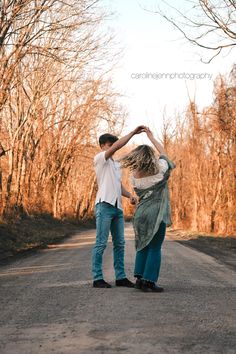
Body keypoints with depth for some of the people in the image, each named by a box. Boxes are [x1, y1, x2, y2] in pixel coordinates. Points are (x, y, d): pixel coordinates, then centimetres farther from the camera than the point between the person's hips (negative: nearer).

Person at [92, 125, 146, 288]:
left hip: (118, 207, 8)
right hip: (105, 205, -8)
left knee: (120, 243, 8)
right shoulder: (99, 159, 0)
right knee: (101, 243, -6)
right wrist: (133, 132, -14)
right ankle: (98, 278, -2)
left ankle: (121, 277, 13)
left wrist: (130, 195, 4)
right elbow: (117, 146, -15)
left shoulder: (116, 164, 24)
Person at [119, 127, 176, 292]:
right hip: (156, 214, -4)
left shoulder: (135, 175, 1)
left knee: (142, 246, 14)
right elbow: (163, 153, 9)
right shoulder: (159, 170, -8)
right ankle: (149, 281, -2)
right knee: (155, 248, 0)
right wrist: (151, 136, 17)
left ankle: (140, 279, 13)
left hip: (141, 213, 5)